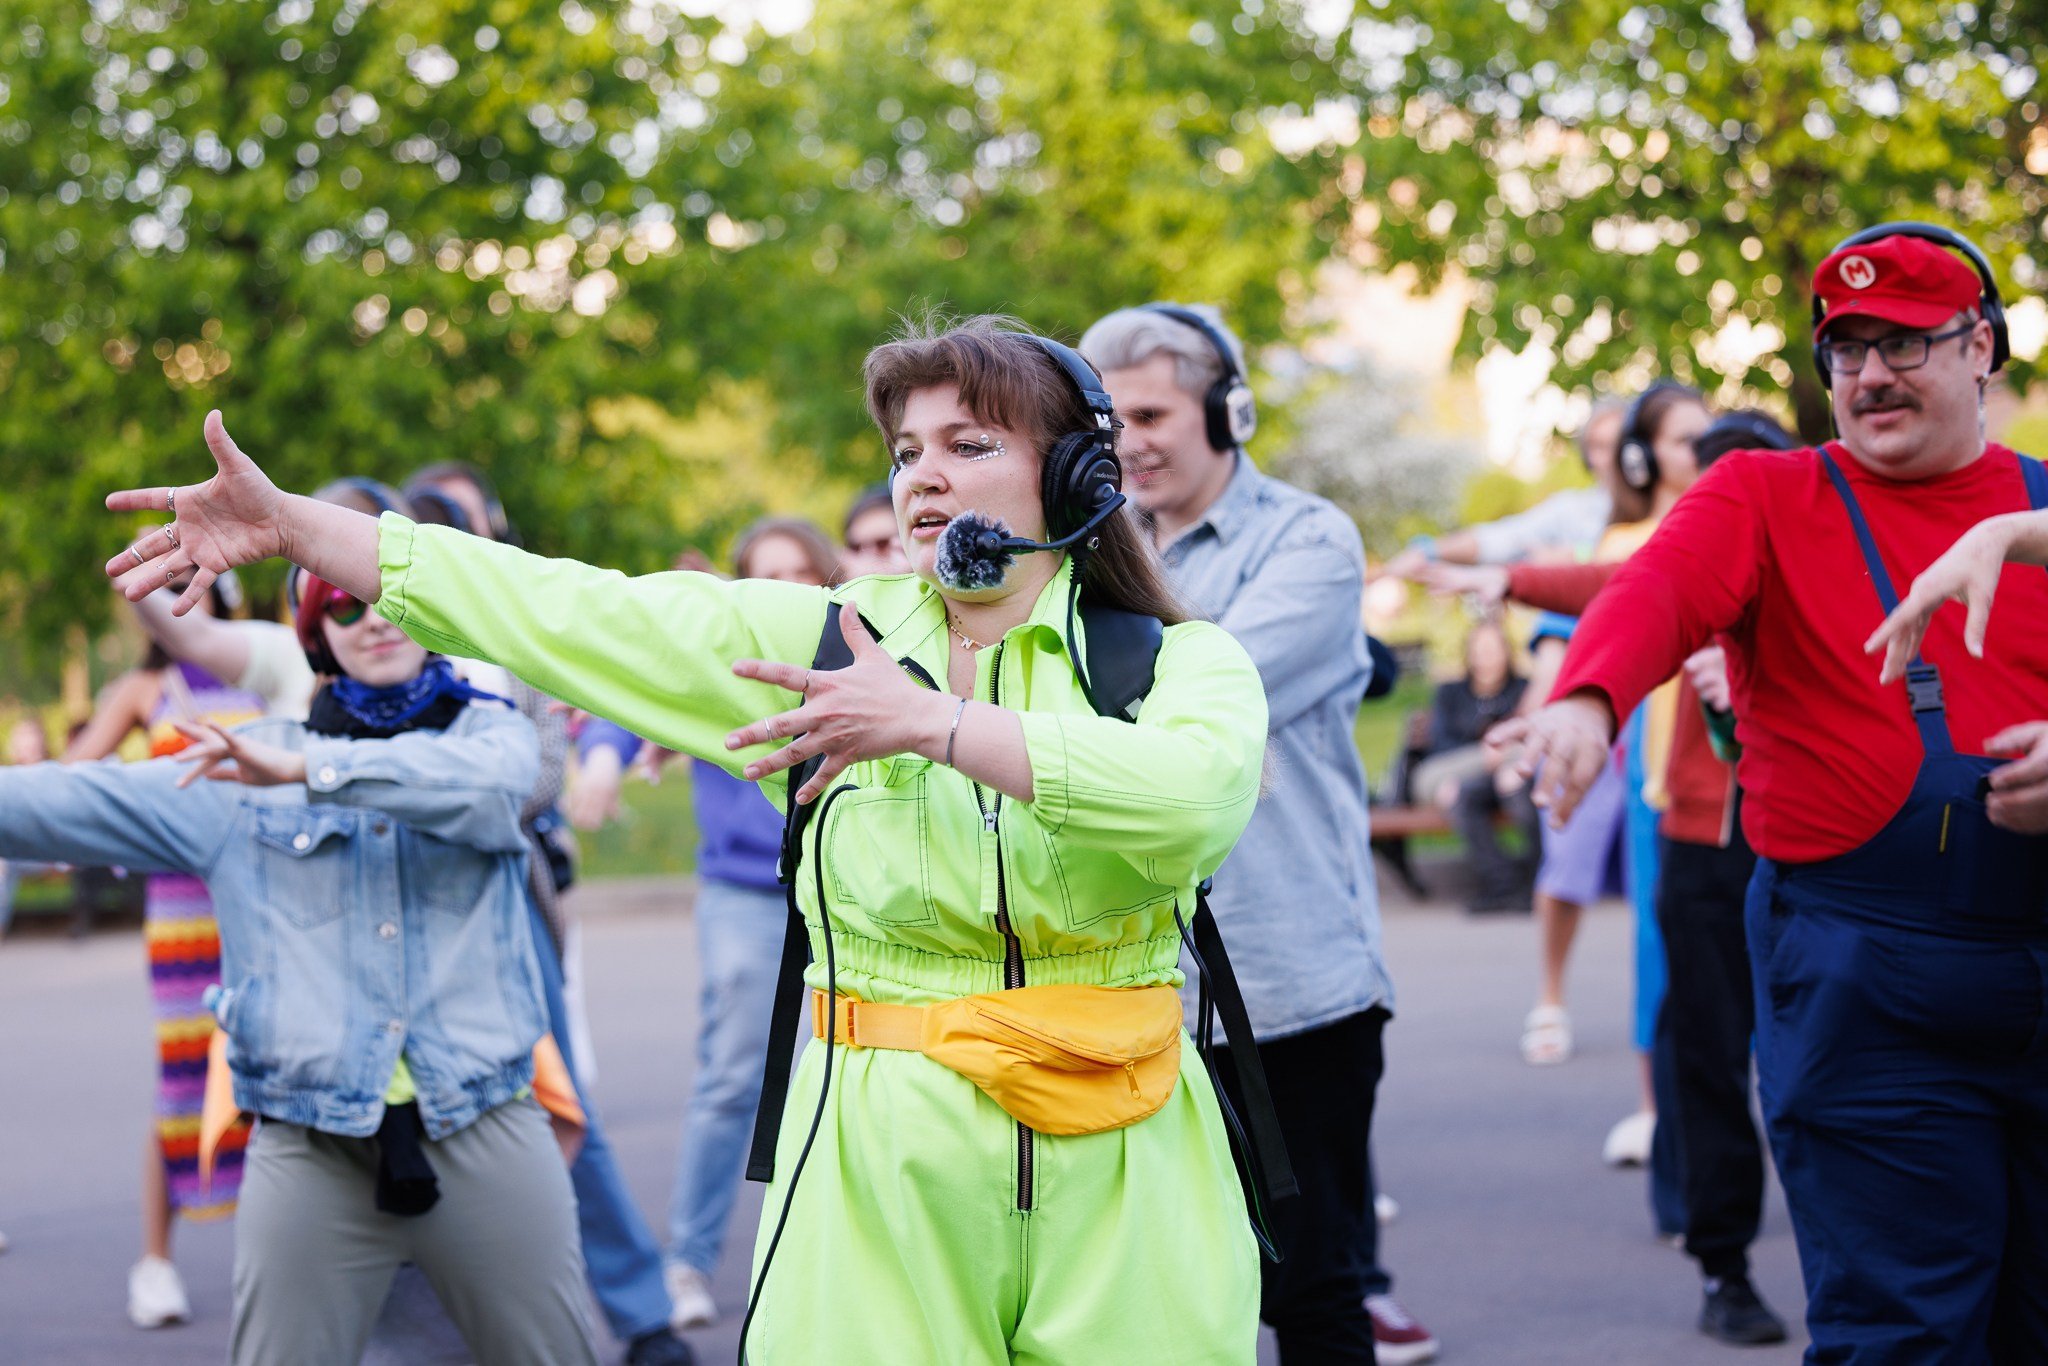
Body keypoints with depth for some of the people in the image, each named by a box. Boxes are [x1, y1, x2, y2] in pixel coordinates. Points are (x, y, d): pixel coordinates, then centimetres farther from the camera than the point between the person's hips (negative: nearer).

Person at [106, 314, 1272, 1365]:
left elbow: (1196, 794, -22)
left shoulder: (1176, 662, 1)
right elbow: (566, 612, 4)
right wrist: (292, 522, 1)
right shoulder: (822, 638, 8)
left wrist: (932, 723, -26)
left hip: (1117, 1168, -1)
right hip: (886, 1164, 1)